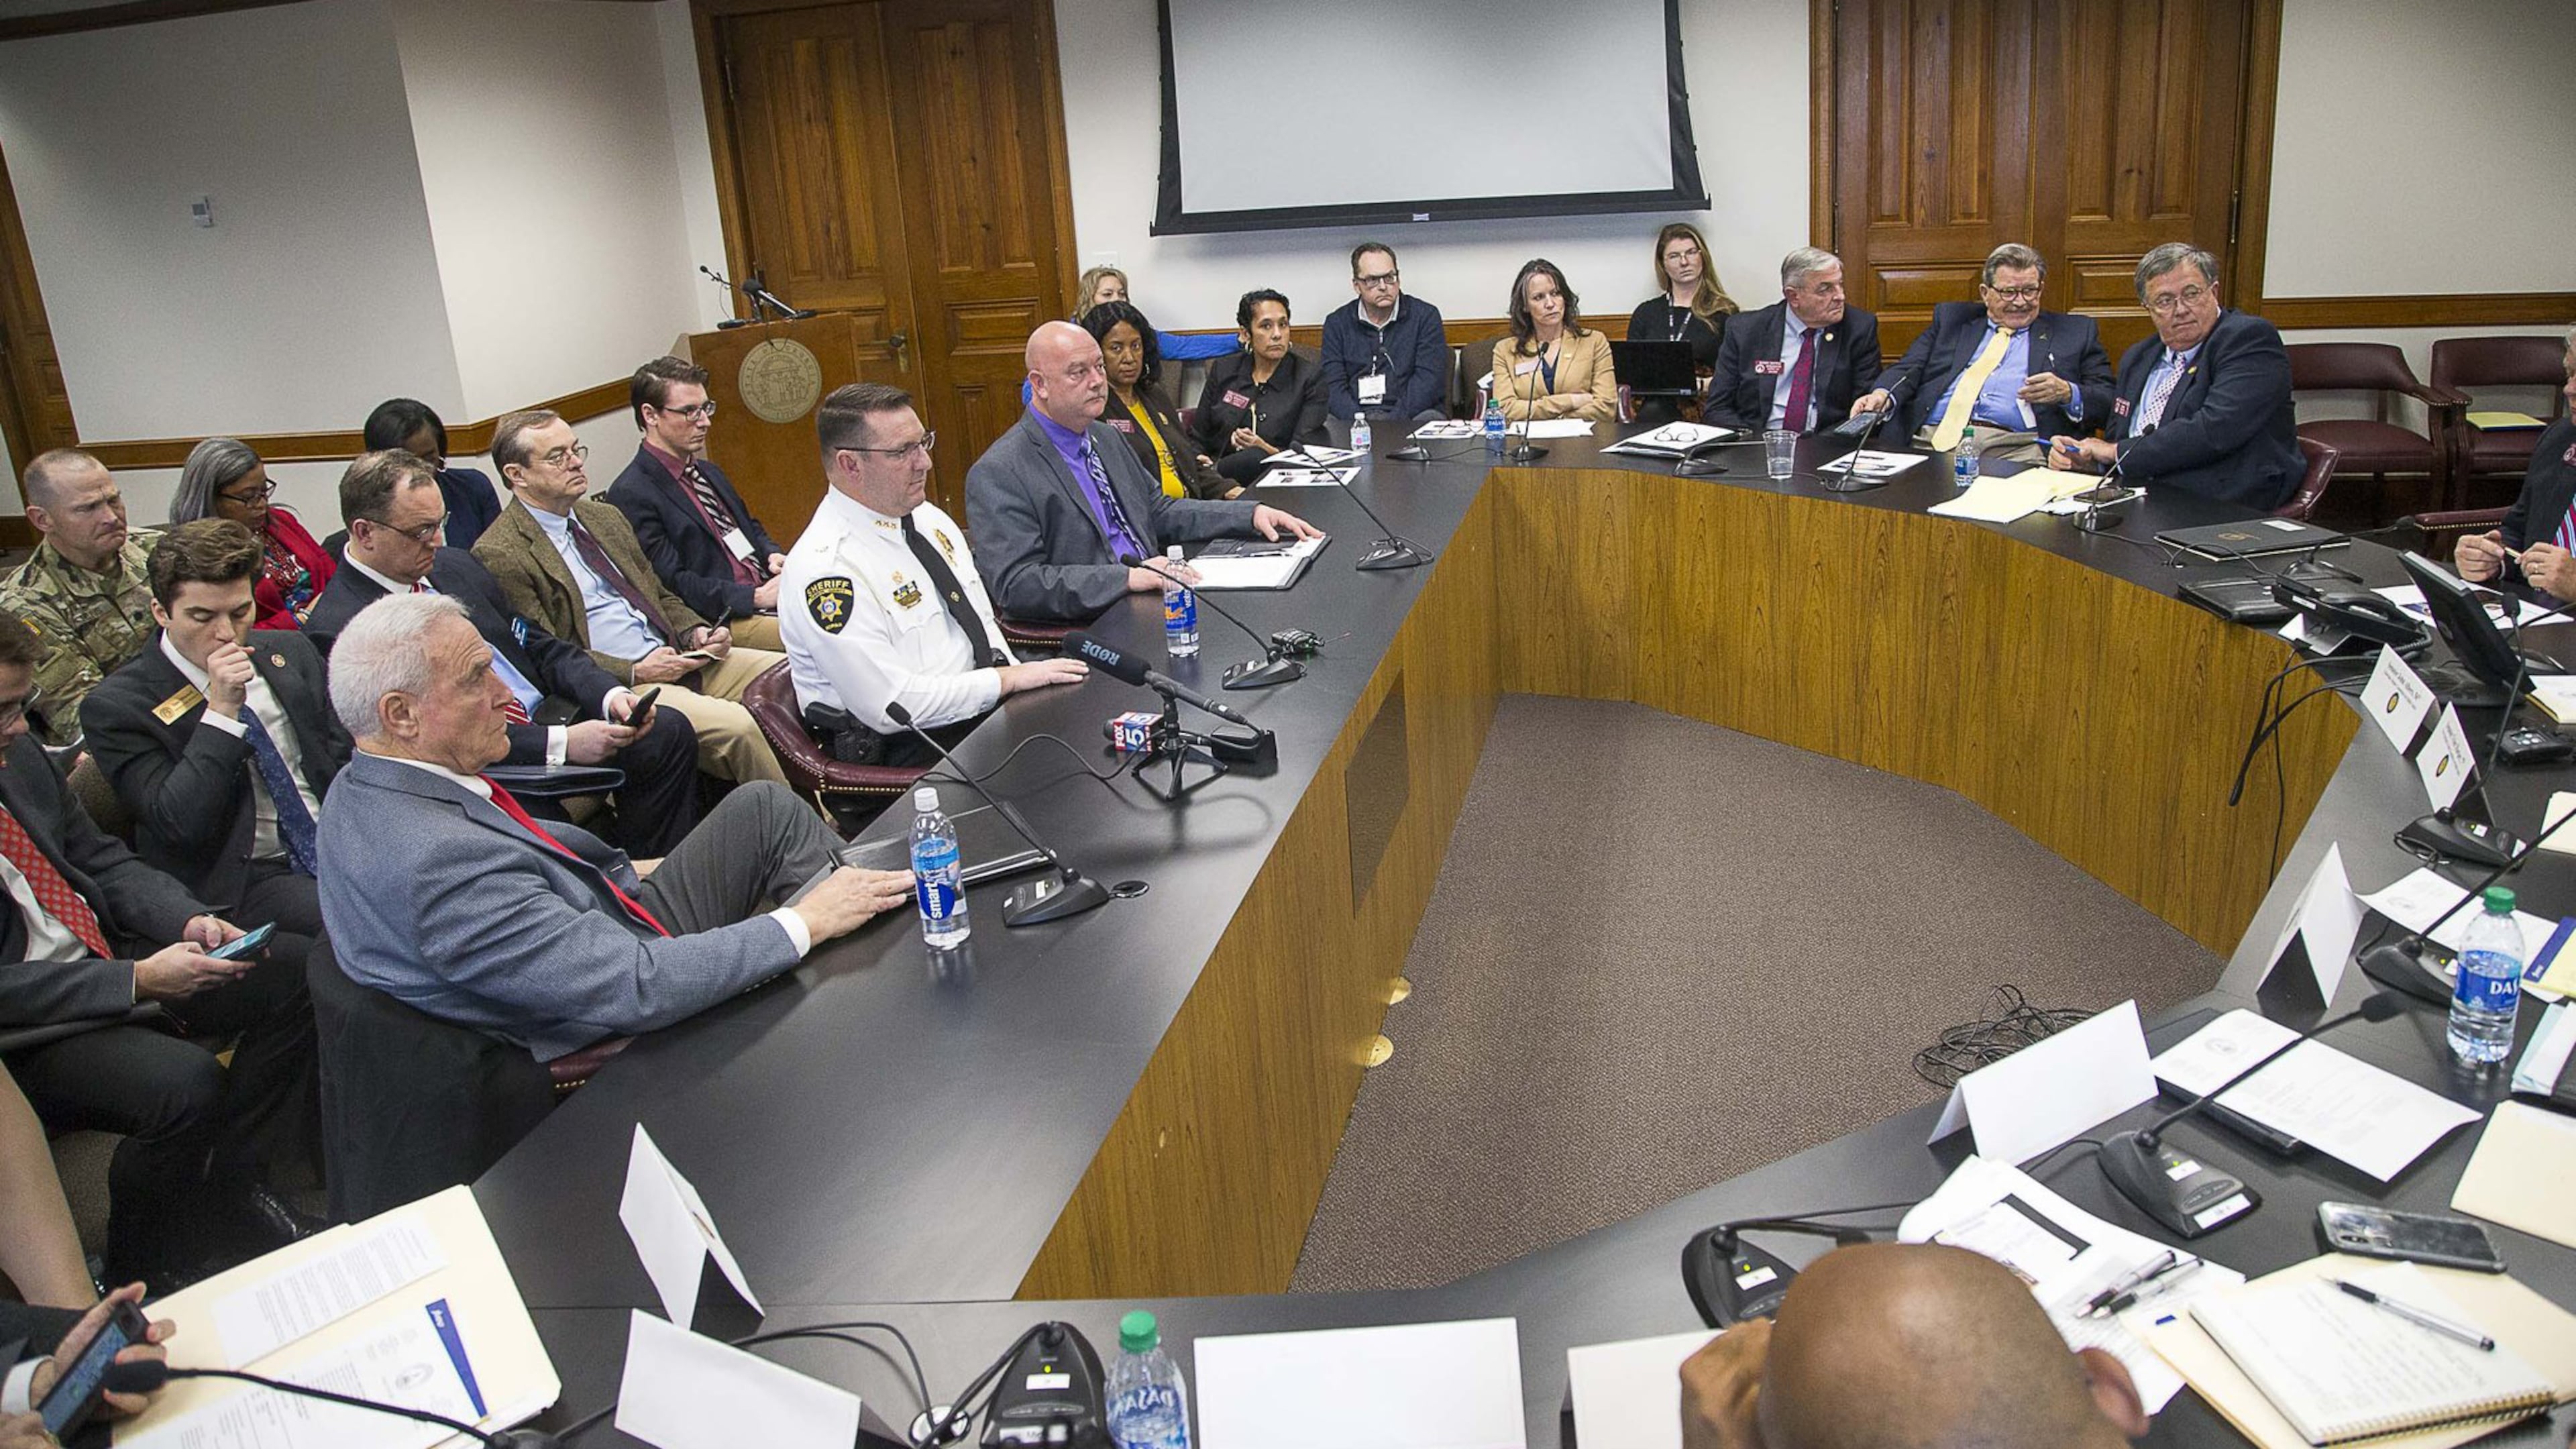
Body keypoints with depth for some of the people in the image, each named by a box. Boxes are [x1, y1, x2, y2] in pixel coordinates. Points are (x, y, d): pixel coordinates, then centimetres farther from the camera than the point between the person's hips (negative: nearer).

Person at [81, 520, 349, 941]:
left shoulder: (291, 652, 12)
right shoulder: (118, 705, -5)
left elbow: (345, 755, 16)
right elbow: (179, 827, -13)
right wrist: (221, 712, -19)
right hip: (244, 882, -6)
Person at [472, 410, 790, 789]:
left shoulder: (605, 517, 19)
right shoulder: (499, 555, -7)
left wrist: (696, 632, 4)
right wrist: (634, 673, -16)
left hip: (678, 657, 8)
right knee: (736, 727, -30)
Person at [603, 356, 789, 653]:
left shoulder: (708, 472, 22)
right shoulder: (630, 495, -7)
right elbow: (672, 584, -14)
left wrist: (774, 555, 6)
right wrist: (755, 597, -19)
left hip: (766, 591, 9)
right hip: (723, 623, -9)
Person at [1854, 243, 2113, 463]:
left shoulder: (2074, 331, 21)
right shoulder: (1951, 318, 25)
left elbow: (2108, 400, 14)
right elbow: (1909, 369, 14)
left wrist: (2067, 394, -9)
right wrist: (1882, 395, -10)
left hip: (2016, 448, -1)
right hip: (1931, 440, 1)